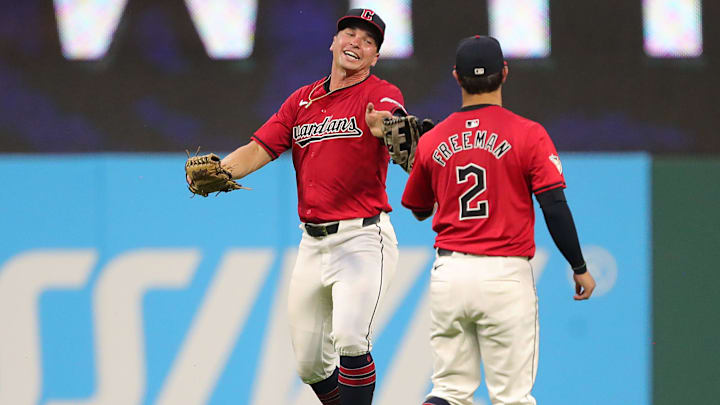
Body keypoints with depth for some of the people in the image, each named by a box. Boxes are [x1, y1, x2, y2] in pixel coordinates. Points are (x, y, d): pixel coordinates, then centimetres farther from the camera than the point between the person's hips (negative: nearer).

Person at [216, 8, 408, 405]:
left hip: (363, 239, -6)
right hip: (313, 243, 6)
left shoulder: (380, 94, -4)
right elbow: (259, 149, 6)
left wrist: (386, 127, -53)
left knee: (349, 339, -25)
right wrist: (220, 171, -14)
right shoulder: (302, 100, 13)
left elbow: (393, 121, -28)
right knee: (310, 364, 9)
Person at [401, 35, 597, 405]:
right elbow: (555, 208, -9)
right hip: (505, 274, -3)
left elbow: (419, 210, 19)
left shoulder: (431, 142, 6)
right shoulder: (528, 135, -6)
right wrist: (580, 269, 0)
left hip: (448, 273, 3)